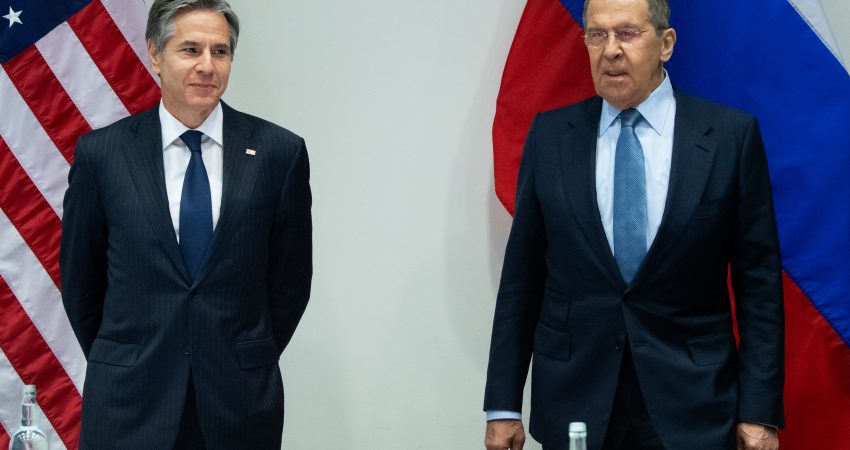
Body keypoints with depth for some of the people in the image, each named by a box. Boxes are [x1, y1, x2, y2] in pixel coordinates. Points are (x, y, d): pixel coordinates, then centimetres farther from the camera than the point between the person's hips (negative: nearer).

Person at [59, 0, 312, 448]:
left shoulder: (279, 152, -2)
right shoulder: (100, 153, -2)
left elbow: (291, 279, 6)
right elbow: (79, 279, 7)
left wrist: (249, 366, 8)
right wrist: (118, 367, 11)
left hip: (241, 401, 0)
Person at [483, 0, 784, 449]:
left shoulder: (731, 136, -2)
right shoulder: (550, 135, 2)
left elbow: (759, 281, -1)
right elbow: (521, 277, 4)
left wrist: (761, 411, -4)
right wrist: (503, 405, 2)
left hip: (690, 410, -1)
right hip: (573, 406, 1)